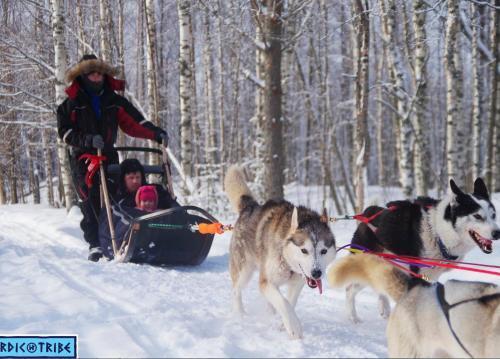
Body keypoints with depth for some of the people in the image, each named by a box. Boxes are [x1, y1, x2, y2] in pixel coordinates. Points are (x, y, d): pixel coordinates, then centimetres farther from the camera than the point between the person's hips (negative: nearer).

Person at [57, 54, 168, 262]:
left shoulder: (114, 101, 11)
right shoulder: (72, 104, 4)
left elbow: (133, 123, 7)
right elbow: (64, 132, -3)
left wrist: (156, 133, -9)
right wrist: (87, 139, -20)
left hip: (108, 155, 3)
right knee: (90, 200, -15)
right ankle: (94, 243, -17)